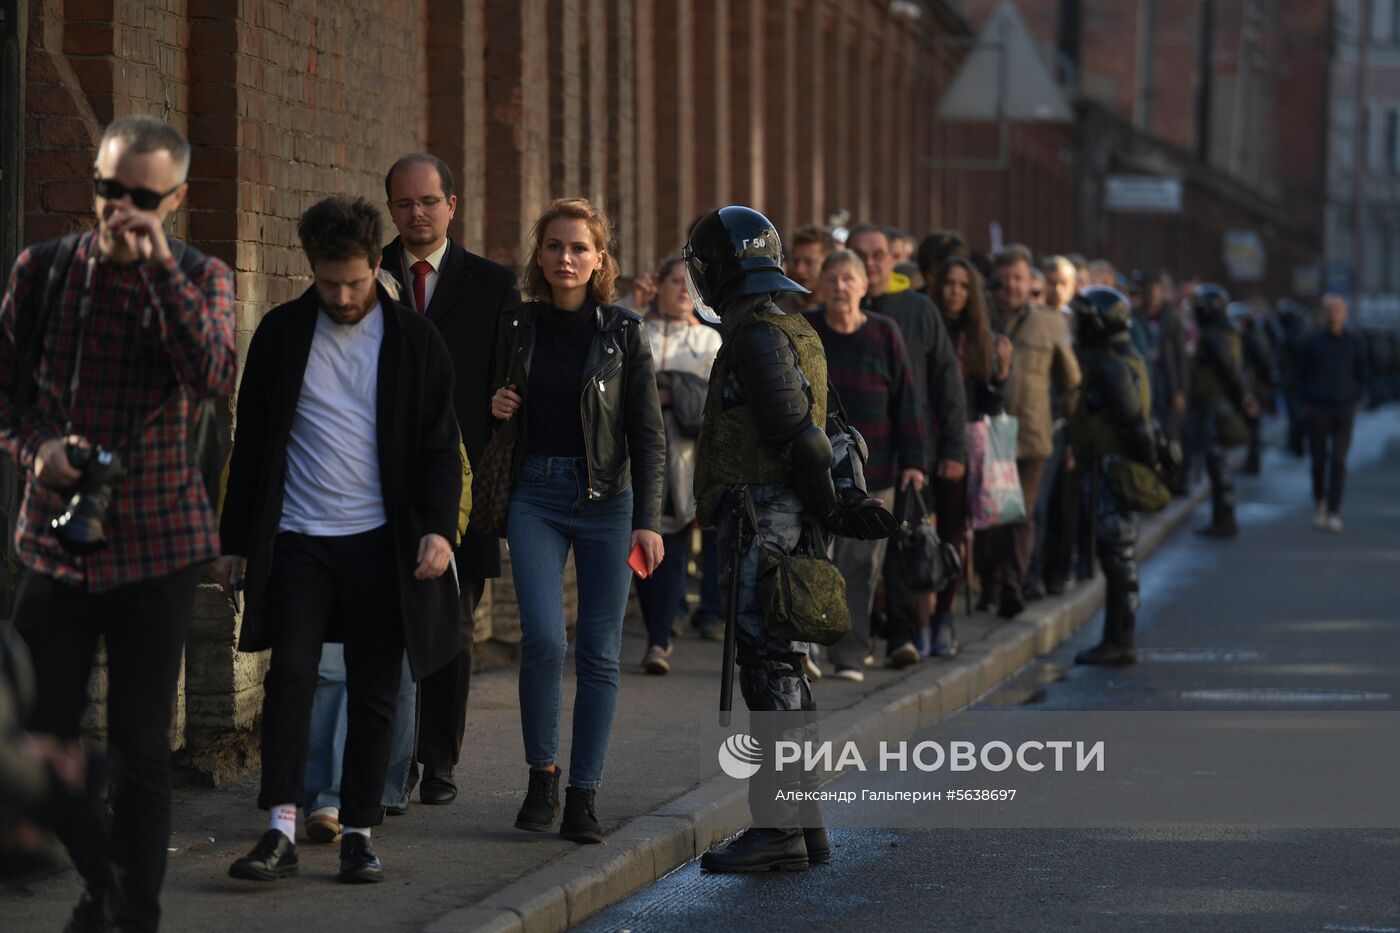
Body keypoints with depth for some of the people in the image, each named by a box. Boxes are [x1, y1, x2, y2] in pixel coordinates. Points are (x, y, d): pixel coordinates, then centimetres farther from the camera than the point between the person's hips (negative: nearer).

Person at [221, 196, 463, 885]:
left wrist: (439, 528, -10)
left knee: (373, 692, 2)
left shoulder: (414, 340, 3)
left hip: (380, 543, 0)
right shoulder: (281, 333, 6)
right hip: (297, 538, 0)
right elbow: (251, 441, 10)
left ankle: (359, 833, 9)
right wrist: (236, 540, 9)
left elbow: (439, 444, 4)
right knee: (290, 676, -11)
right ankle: (281, 832, -13)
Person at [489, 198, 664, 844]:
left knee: (599, 651, -1)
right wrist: (494, 408, -4)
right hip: (535, 496, 1)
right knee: (544, 638, -14)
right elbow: (501, 405, 20)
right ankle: (541, 775, 4)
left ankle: (584, 793, 7)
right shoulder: (517, 326, 6)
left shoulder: (623, 332, 0)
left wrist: (648, 520, -10)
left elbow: (648, 432, -1)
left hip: (606, 498, -1)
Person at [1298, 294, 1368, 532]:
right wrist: (1304, 402, 0)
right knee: (1319, 460, 4)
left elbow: (1362, 376, 9)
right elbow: (1302, 374, 7)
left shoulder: (1356, 342, 1)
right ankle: (1319, 501, 31)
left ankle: (1334, 514, -7)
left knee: (1338, 461, -9)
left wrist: (1355, 400, -1)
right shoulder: (1312, 341, -1)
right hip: (1317, 409, 0)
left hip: (1344, 409, 0)